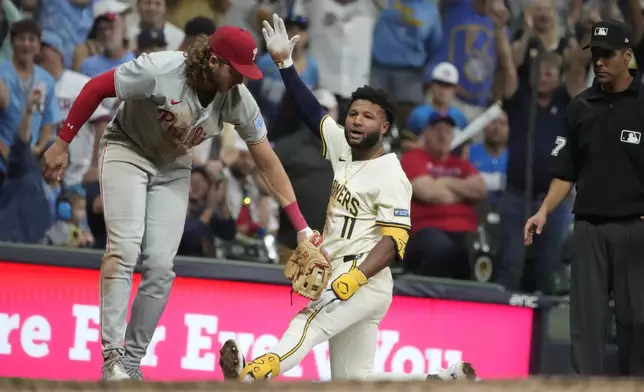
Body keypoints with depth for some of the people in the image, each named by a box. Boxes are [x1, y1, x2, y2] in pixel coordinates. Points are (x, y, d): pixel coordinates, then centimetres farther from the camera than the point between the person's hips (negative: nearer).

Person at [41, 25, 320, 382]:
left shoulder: (238, 100, -20)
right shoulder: (159, 70, -32)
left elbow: (267, 162, -12)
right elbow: (96, 88, -20)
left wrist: (301, 227, -13)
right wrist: (62, 144, -16)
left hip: (172, 169, 4)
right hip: (127, 152, -4)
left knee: (160, 266, -6)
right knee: (125, 249, -20)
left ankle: (132, 361, 3)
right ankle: (112, 355, -19)